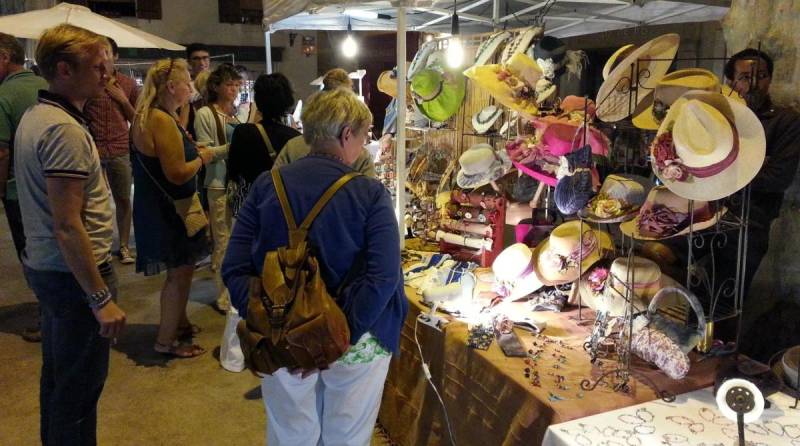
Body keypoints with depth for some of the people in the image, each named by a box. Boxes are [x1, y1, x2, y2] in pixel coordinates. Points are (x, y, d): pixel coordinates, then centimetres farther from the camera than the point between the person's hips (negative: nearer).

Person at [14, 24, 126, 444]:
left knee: (56, 376, 23)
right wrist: (101, 298, -23)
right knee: (80, 389, 3)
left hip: (44, 267, 10)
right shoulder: (64, 130, -22)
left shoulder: (34, 115, 9)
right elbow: (67, 226, -26)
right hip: (74, 273, -10)